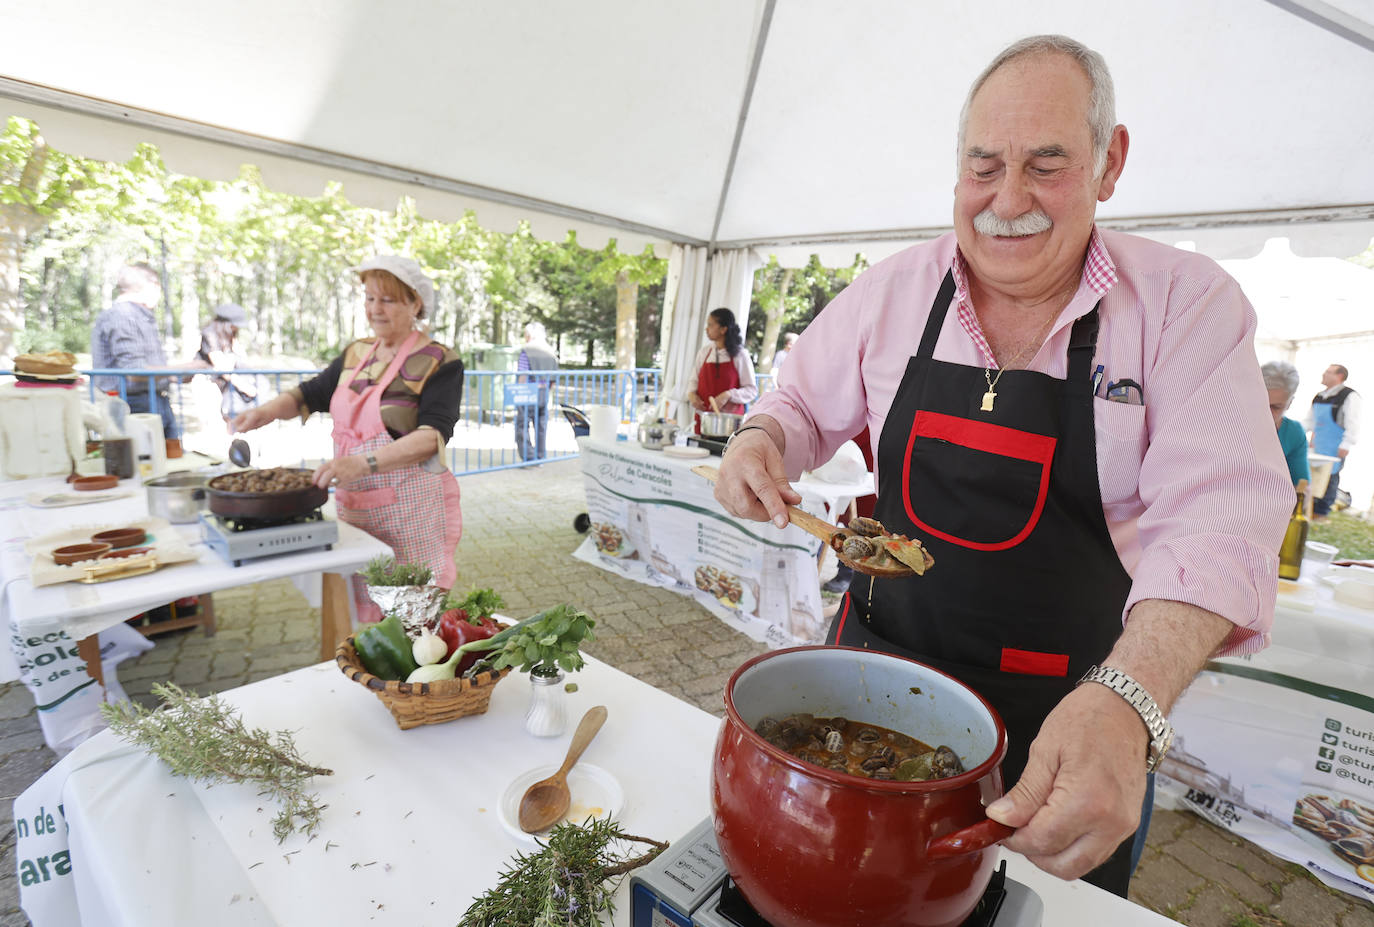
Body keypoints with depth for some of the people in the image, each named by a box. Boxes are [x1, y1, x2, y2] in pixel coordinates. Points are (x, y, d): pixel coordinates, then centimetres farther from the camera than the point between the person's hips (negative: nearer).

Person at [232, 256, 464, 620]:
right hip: (354, 506, 6)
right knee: (359, 614, 12)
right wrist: (269, 410, 3)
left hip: (410, 511, -6)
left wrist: (364, 463, -32)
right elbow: (310, 394, 24)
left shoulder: (438, 362, -8)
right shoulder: (356, 355, 13)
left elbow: (433, 436, -21)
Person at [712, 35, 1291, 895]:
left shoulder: (1188, 302, -11)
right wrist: (762, 441, -17)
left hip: (1069, 715, -1)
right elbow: (807, 404, 7)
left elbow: (1219, 513, -21)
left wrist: (1127, 700, -37)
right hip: (879, 662, 2)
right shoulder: (891, 290, -4)